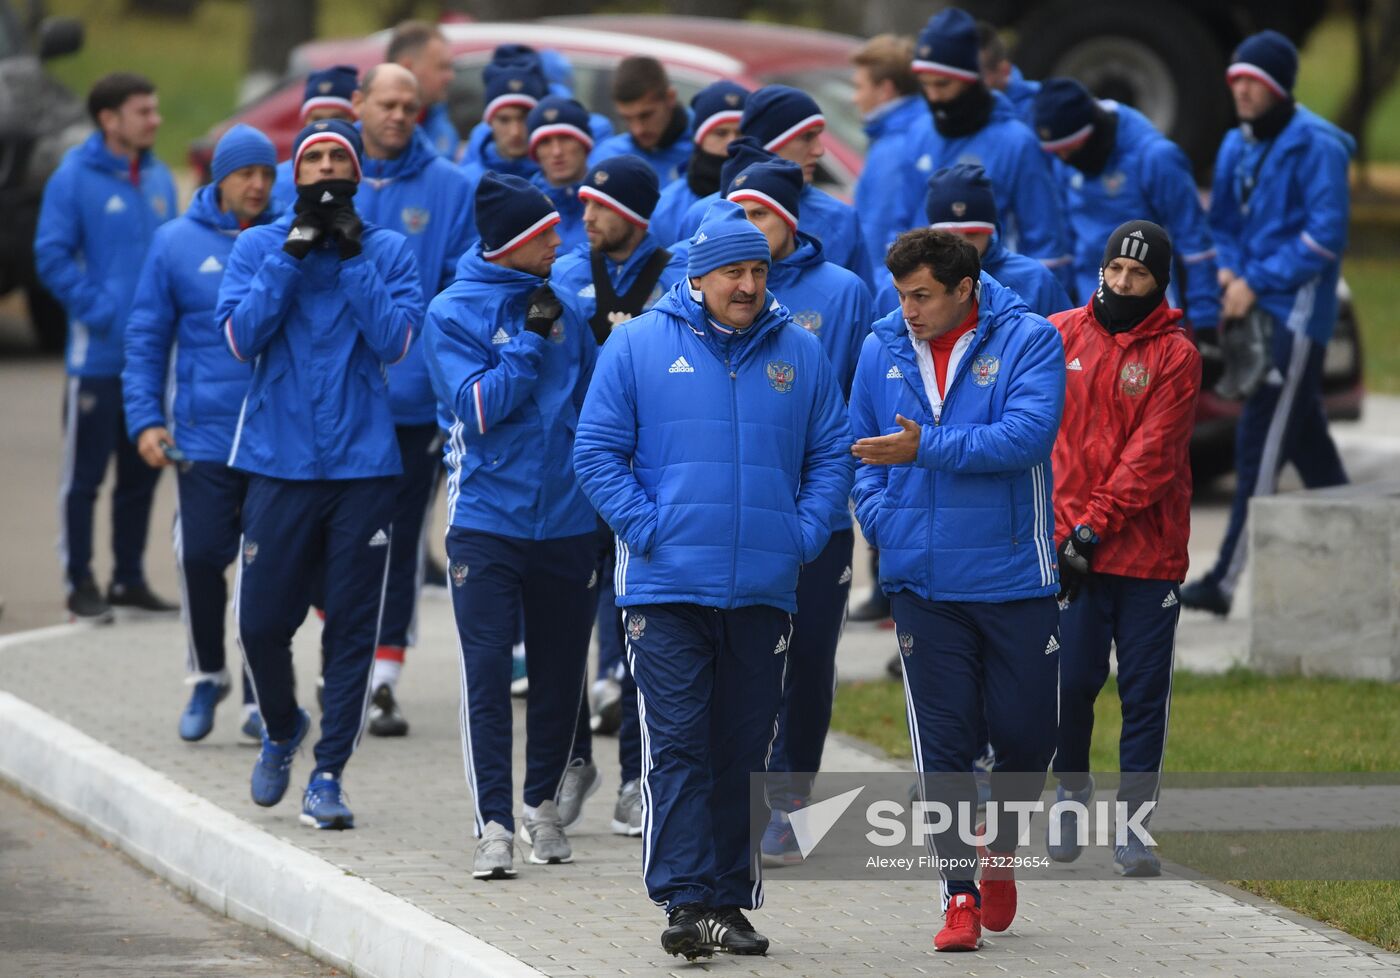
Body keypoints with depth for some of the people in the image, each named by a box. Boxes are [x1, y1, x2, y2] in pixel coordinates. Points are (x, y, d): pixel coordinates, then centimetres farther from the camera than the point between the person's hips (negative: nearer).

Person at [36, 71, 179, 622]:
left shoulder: (158, 179, 8)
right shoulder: (74, 178, -10)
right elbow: (52, 256, -12)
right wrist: (96, 309, -17)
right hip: (99, 355, -6)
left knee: (142, 472, 12)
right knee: (85, 473, 0)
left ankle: (130, 578, 21)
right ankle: (80, 582, 7)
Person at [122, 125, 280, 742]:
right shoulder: (177, 244, 4)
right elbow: (146, 339, 7)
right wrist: (144, 419, -2)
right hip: (205, 433, -1)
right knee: (200, 555, -9)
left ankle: (260, 693, 12)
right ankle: (207, 676, 13)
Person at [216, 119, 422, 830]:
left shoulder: (388, 251, 5)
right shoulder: (258, 247, 5)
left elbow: (396, 340, -9)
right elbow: (241, 335, -8)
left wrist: (350, 256, -12)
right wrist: (294, 252, -12)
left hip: (363, 462, 0)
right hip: (279, 461, 0)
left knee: (353, 626, -2)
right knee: (263, 620, 1)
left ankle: (328, 775, 4)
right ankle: (281, 730, 29)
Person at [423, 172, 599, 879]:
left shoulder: (563, 304, 8)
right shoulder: (453, 312, -3)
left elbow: (595, 398, 16)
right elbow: (477, 407, -14)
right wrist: (531, 341, -14)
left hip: (566, 521, 4)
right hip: (486, 522, -4)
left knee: (559, 672, 10)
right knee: (487, 673, -8)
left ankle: (542, 805, 27)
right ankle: (495, 826, -7)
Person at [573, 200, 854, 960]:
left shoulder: (799, 354, 8)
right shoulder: (639, 345, 0)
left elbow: (831, 455, 13)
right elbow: (597, 450, 0)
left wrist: (806, 534, -2)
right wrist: (645, 528, -10)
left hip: (765, 588, 3)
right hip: (668, 585, -3)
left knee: (744, 753, 8)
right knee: (677, 747, -9)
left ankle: (730, 900, 15)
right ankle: (685, 902, -11)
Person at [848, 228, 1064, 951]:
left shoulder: (1027, 340, -6)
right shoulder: (882, 349, 5)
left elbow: (1027, 435, -20)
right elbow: (858, 450, 12)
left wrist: (928, 447, -24)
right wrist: (886, 523, -5)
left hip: (1014, 578, -2)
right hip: (922, 583, 2)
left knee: (1025, 733, 6)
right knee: (943, 742, -2)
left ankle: (1001, 849, 34)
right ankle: (959, 893, 2)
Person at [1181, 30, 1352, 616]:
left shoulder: (1315, 146, -11)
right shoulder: (1238, 146, 13)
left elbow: (1325, 235, -16)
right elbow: (1225, 222, 22)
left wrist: (1256, 282, -17)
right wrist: (1227, 270, 1)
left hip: (1296, 314, -8)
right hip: (1258, 309, 8)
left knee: (1261, 442, -11)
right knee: (1306, 441, 15)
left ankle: (1229, 580, -14)